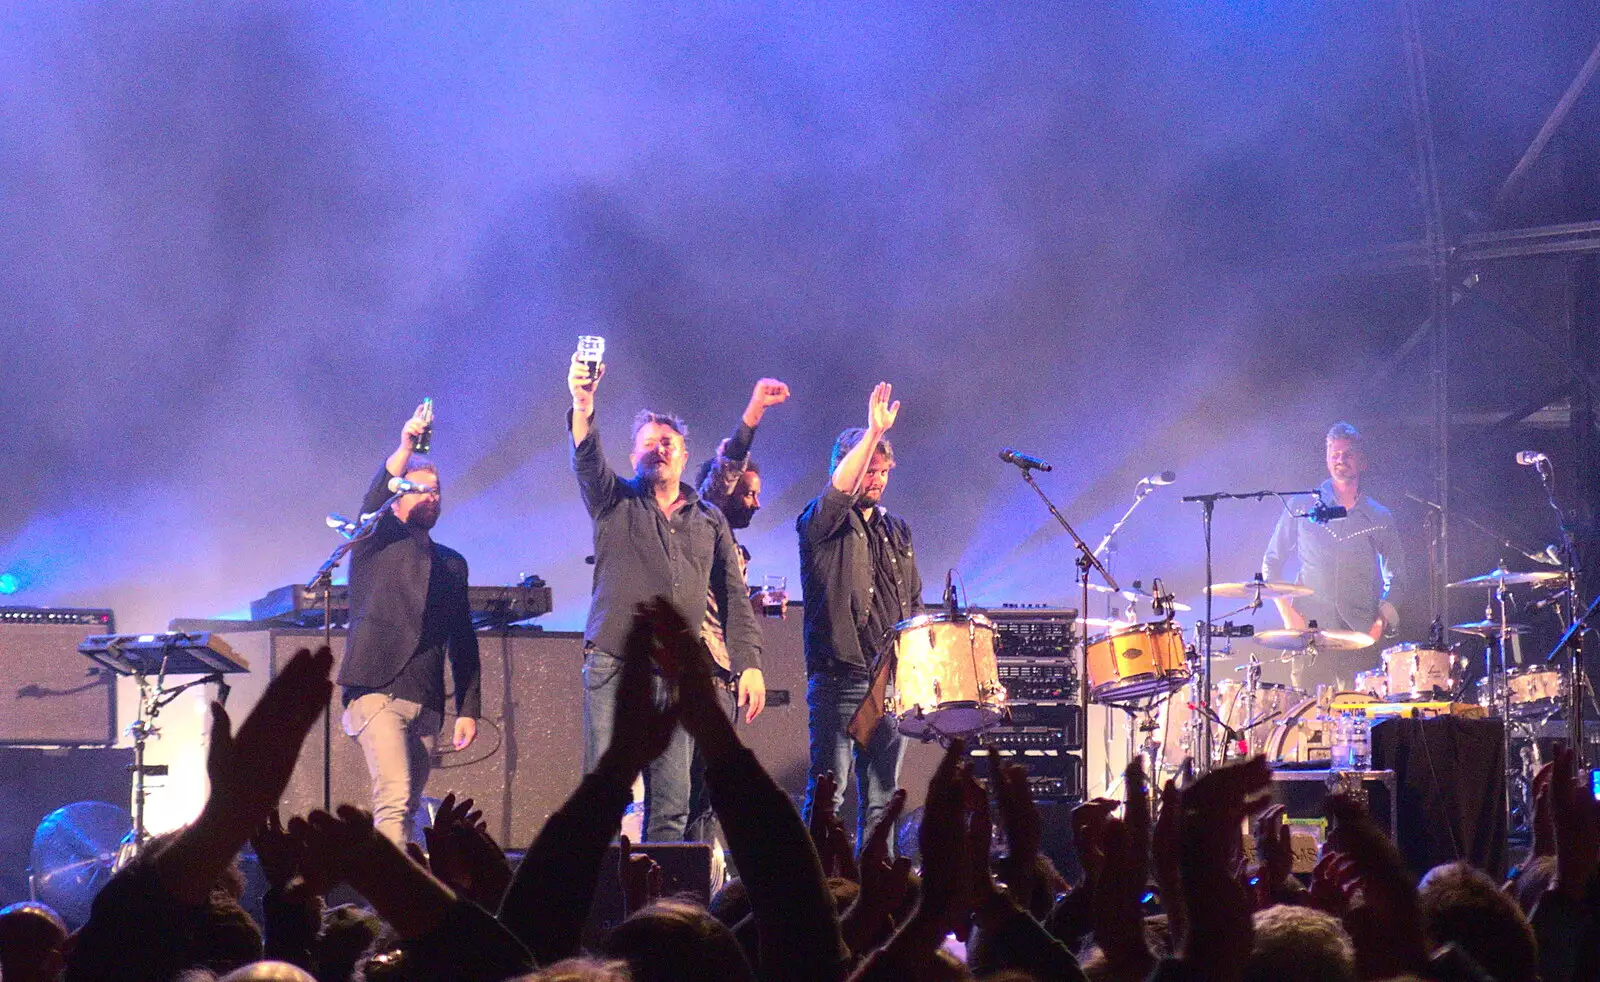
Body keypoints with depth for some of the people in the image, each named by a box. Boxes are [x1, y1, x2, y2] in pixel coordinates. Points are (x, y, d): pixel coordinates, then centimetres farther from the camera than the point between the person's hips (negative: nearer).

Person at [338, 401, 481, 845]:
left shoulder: (452, 564, 21)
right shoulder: (377, 542, 8)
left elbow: (463, 642, 21)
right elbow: (375, 498, -14)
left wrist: (468, 708, 13)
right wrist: (406, 447, -29)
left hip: (426, 704, 5)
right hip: (377, 691, -5)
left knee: (406, 808, 4)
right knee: (394, 798, -19)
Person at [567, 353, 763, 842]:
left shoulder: (709, 520, 18)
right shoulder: (616, 503, 12)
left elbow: (734, 597, 16)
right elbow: (587, 461, -8)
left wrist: (749, 663, 4)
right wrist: (582, 405, -27)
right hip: (614, 667, -2)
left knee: (672, 803, 0)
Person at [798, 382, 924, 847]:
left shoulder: (897, 530, 19)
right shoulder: (821, 525, -1)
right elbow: (837, 492, -24)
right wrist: (873, 434, -32)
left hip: (892, 680, 6)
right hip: (839, 677, -6)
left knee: (881, 799, 6)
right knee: (827, 791, -10)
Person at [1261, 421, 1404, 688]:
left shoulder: (1380, 518, 11)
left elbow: (1396, 576, 19)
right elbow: (1272, 563, 12)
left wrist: (1383, 619, 3)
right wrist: (1288, 615, 1)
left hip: (1361, 636, 1)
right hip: (1311, 631, -1)